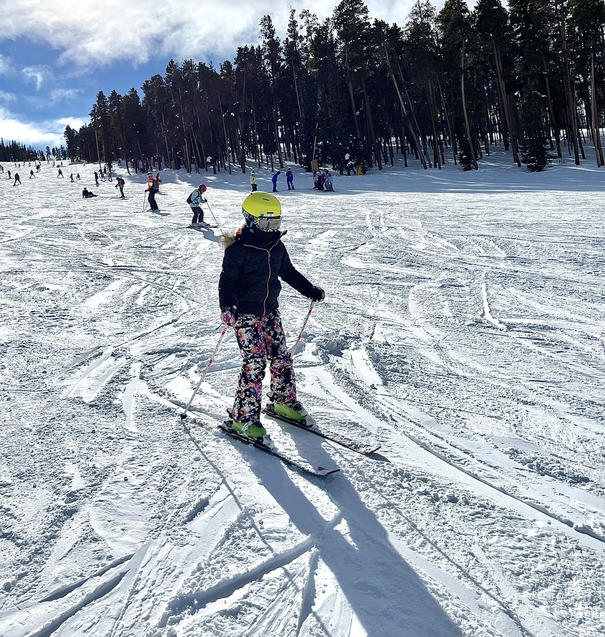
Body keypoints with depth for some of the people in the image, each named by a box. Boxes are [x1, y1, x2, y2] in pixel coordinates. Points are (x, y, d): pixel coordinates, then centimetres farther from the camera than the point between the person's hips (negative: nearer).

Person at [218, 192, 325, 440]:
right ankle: (243, 417, 1)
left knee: (281, 357, 10)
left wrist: (311, 291, 19)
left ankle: (284, 401, 32)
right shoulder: (238, 248, -14)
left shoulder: (276, 245, 7)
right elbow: (227, 280, -17)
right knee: (254, 363, -10)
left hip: (270, 310, 7)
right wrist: (226, 308, -33)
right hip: (245, 314, -7)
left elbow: (288, 272, 20)